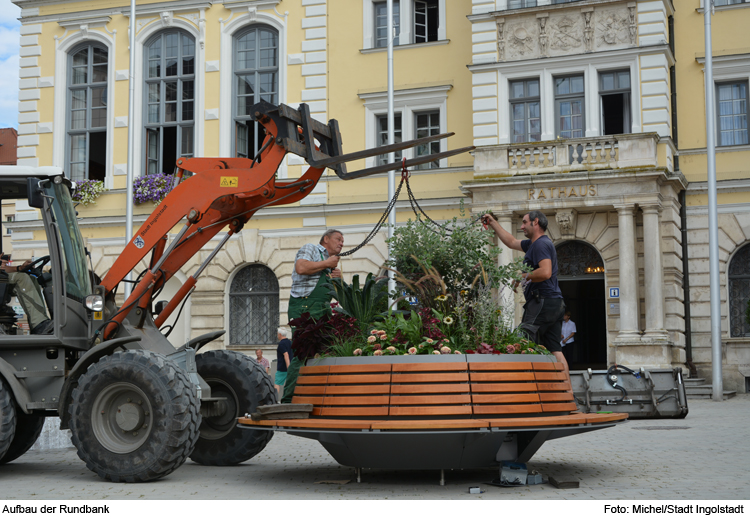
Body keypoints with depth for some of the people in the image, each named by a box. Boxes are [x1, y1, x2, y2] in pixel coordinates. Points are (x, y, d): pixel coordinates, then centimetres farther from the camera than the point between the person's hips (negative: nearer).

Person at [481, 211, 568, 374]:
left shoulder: (541, 244, -10)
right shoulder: (534, 244, 22)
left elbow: (545, 272, -24)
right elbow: (511, 242, 35)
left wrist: (524, 277, -11)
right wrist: (493, 223, 36)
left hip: (542, 302, -10)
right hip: (555, 305, 10)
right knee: (554, 350, 5)